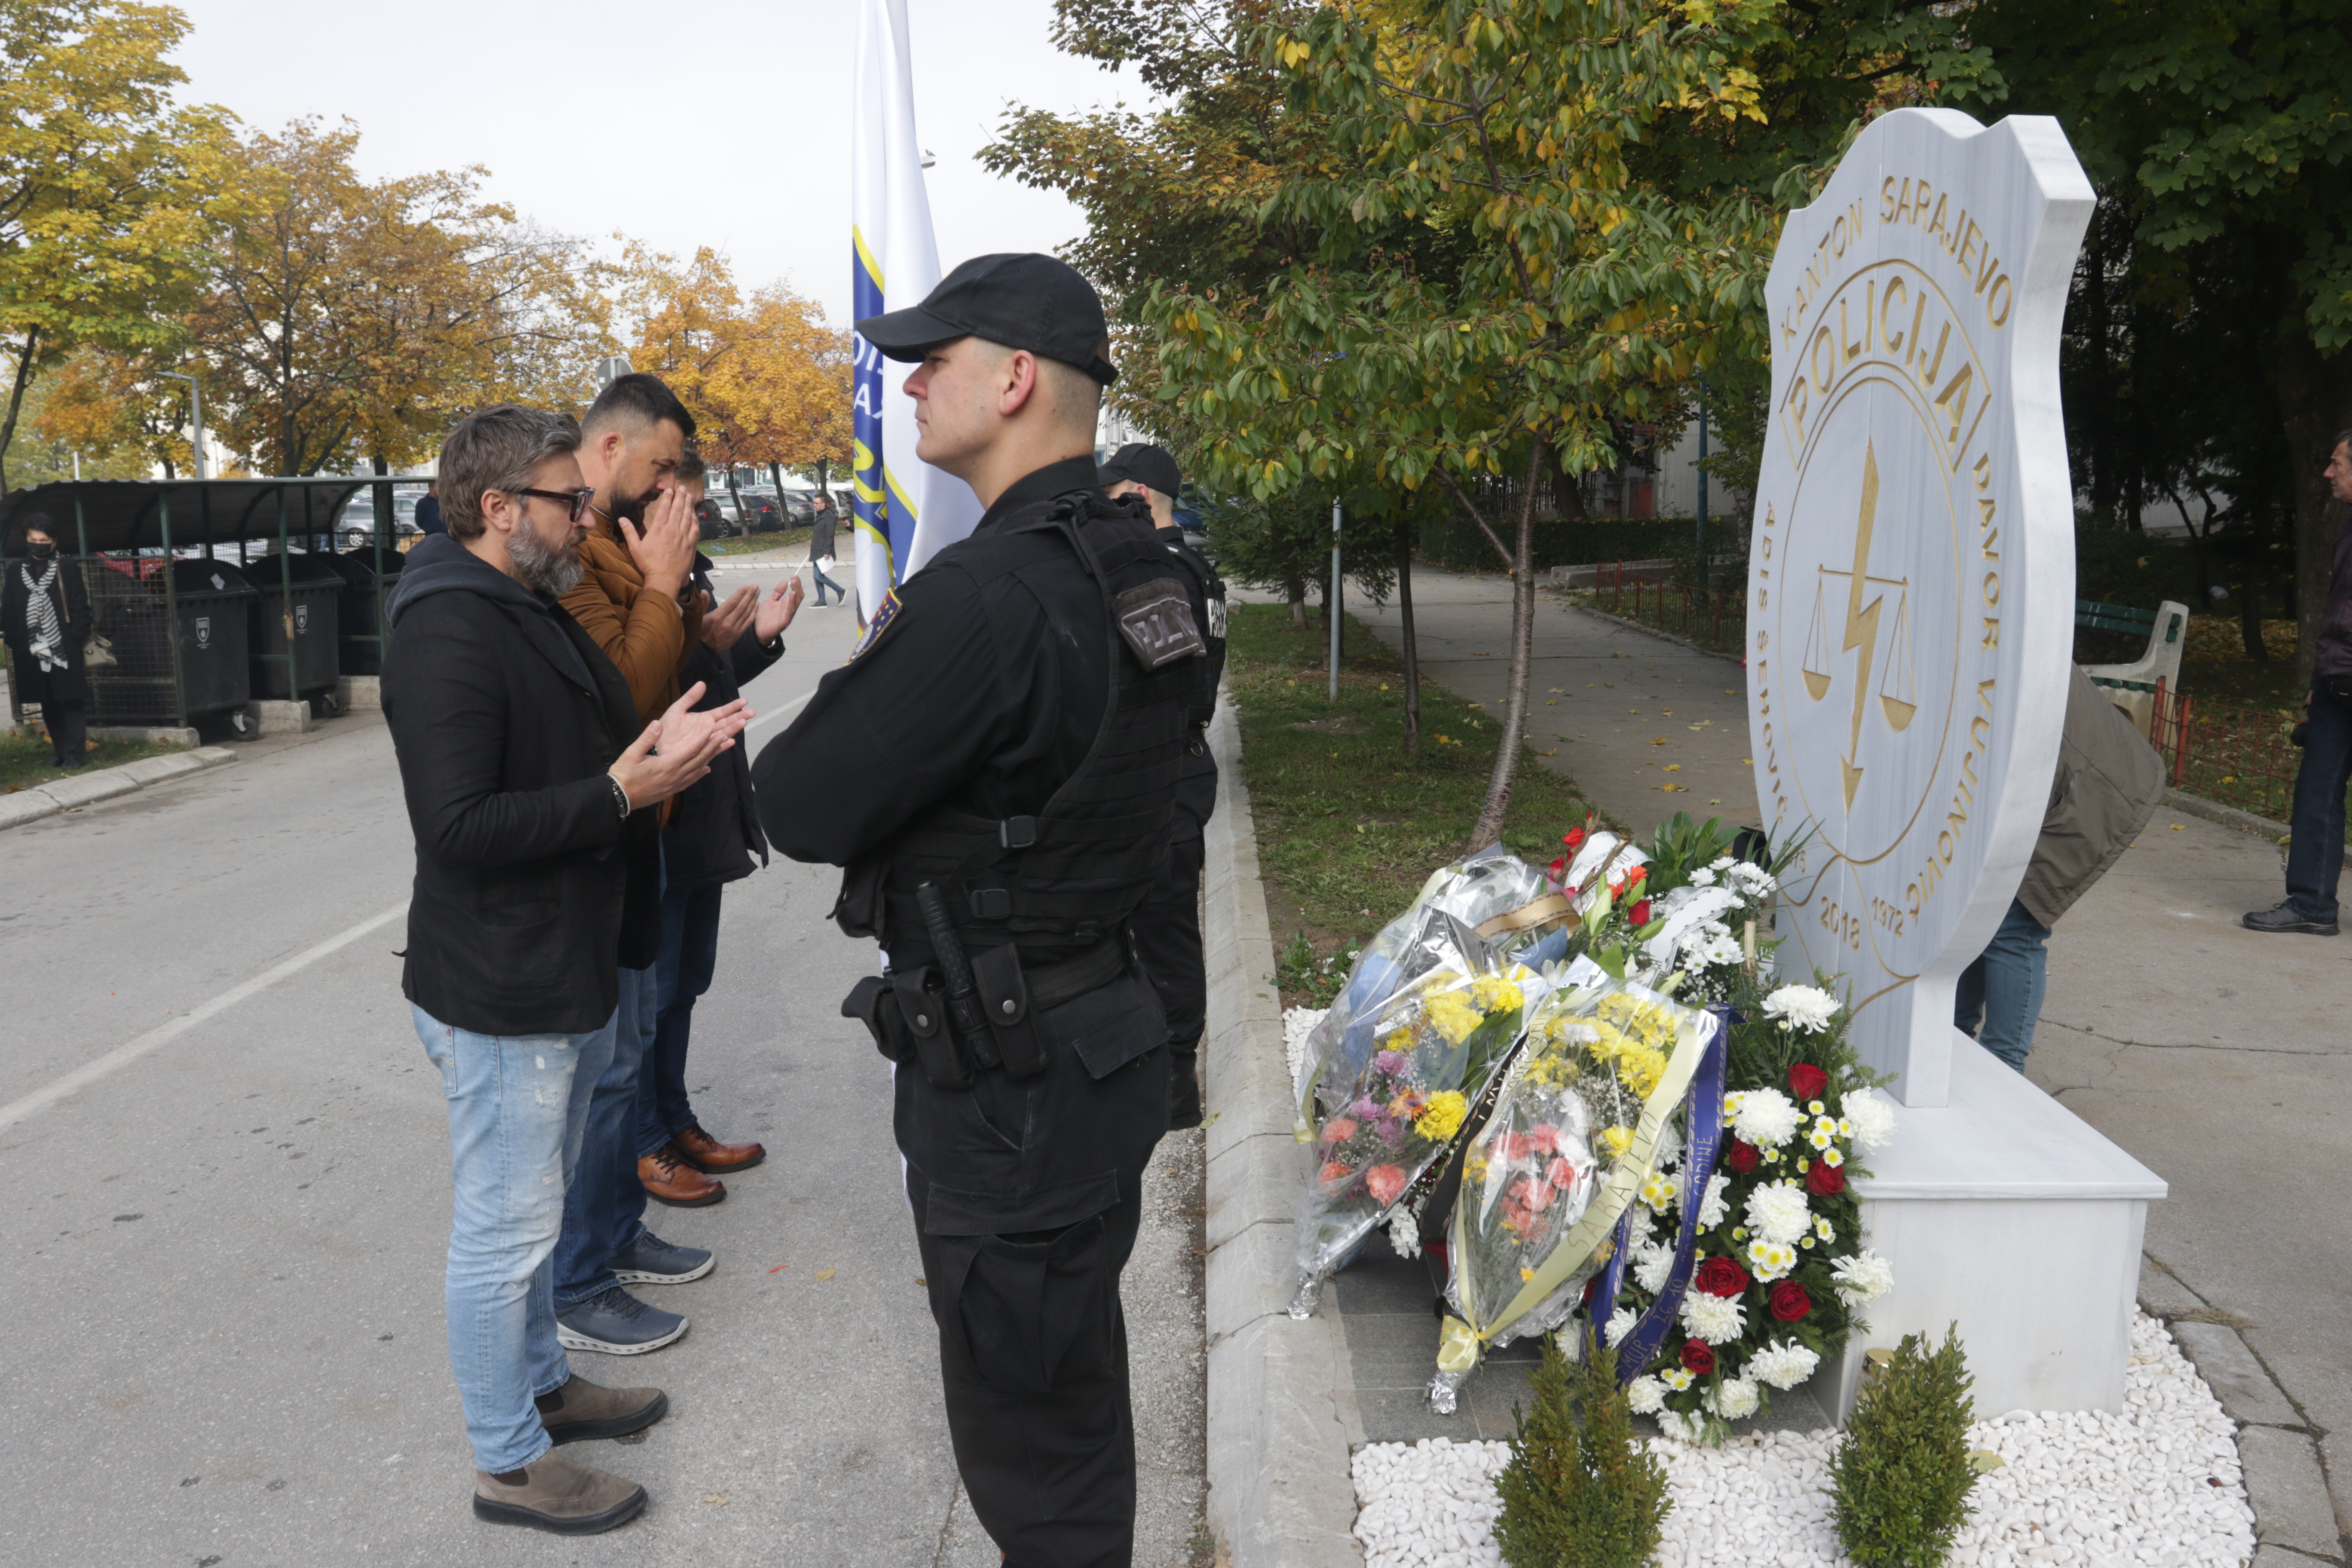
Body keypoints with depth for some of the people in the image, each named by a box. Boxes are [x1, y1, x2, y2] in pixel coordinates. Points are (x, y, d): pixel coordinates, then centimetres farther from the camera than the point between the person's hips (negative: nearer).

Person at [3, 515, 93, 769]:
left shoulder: (68, 570, 2)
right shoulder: (15, 573, 10)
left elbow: (81, 610, -2)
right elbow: (8, 613, 10)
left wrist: (74, 641, -11)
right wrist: (16, 643, -1)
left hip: (65, 650, -3)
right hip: (32, 652, 4)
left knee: (72, 701, -3)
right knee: (48, 705, 10)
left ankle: (74, 753, 1)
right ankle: (59, 750, 18)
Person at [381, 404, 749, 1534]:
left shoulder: (534, 611, 13)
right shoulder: (447, 635, -21)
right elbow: (458, 828, -27)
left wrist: (669, 745, 1)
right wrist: (622, 789, -27)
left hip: (567, 974, 10)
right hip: (501, 994, -10)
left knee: (537, 1207, 23)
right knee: (505, 1230, 4)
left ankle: (543, 1384, 41)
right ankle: (508, 1463, 20)